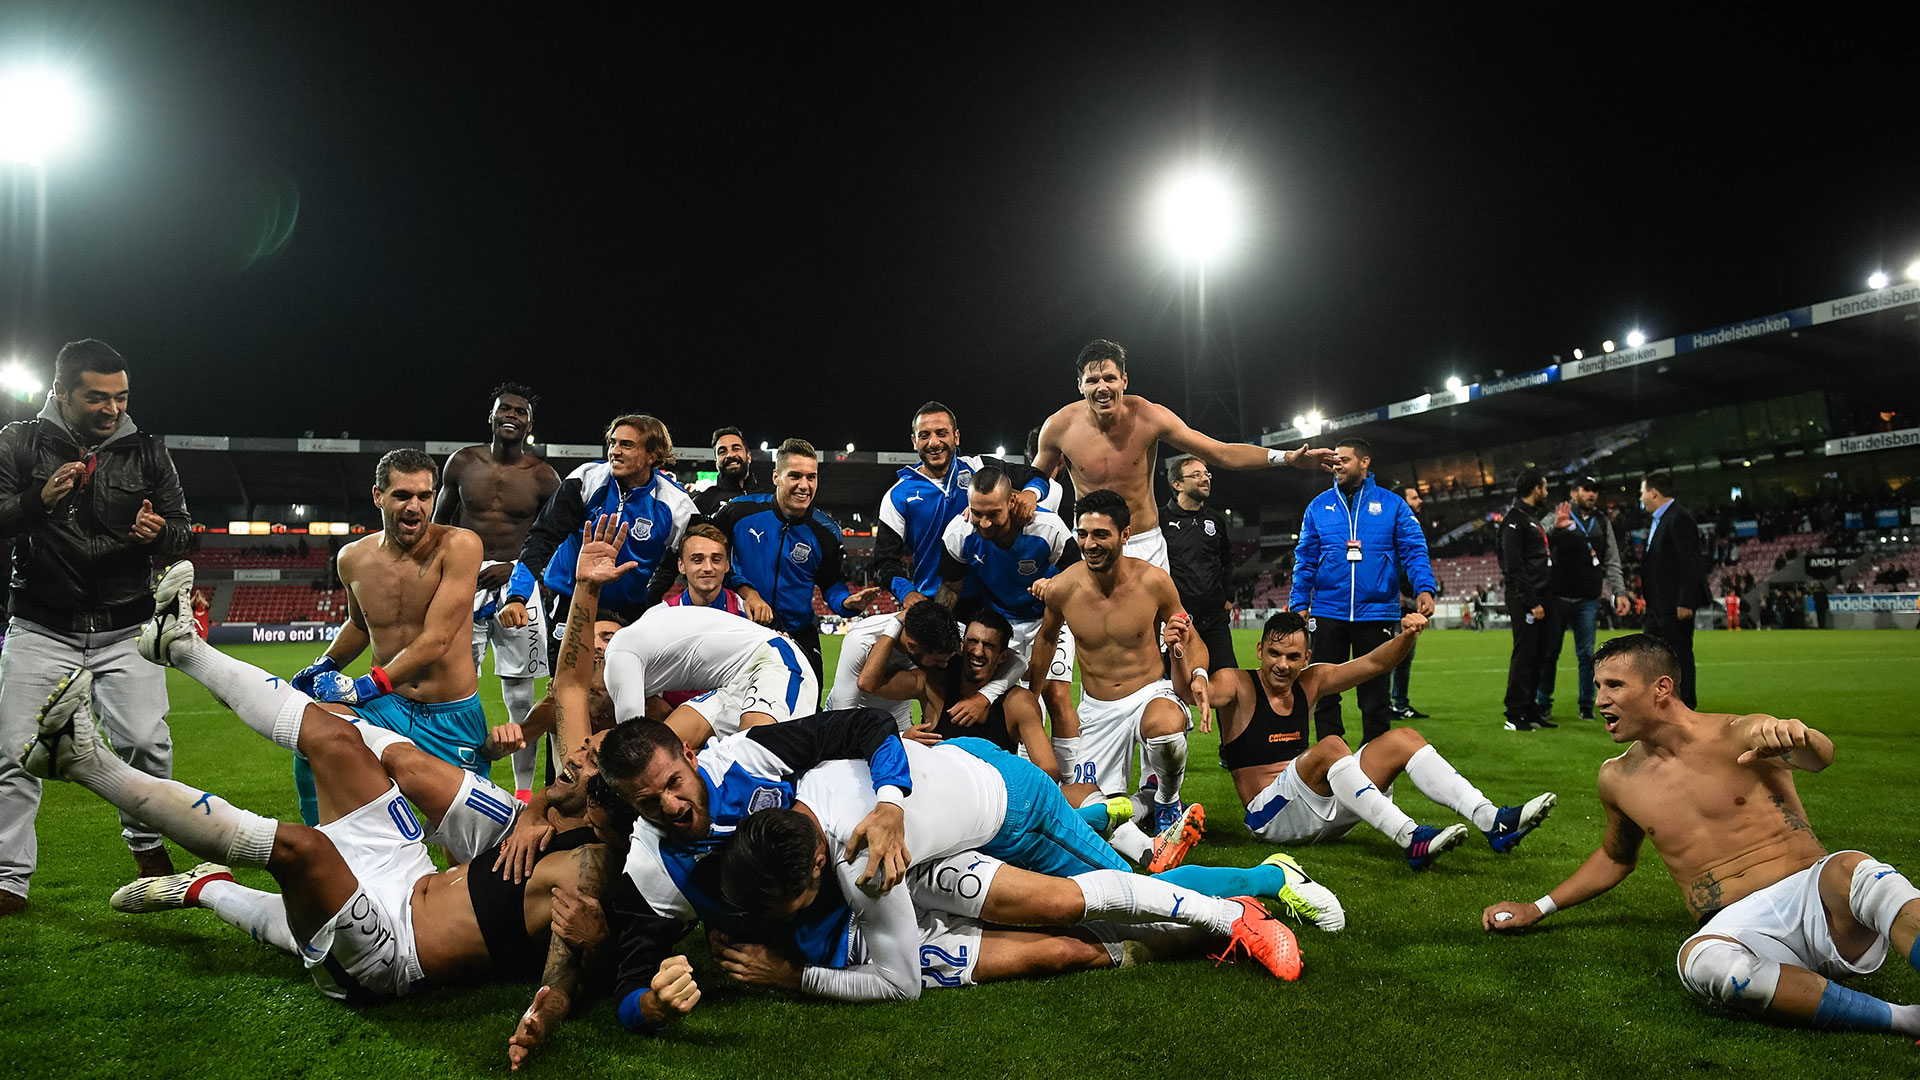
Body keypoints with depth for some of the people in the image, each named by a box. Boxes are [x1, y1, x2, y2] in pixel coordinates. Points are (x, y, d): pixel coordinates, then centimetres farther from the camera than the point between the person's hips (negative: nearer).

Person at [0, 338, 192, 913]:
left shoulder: (146, 451, 4)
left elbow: (181, 530, 7)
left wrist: (161, 533, -17)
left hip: (126, 628, 1)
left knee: (147, 741, -9)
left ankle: (145, 839, 18)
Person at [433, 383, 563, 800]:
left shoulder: (543, 476, 0)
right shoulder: (463, 462, 5)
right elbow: (440, 524, 16)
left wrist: (513, 568, -10)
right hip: (464, 582, 1)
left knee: (520, 696, 0)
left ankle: (524, 790, 10)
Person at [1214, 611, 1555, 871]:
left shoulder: (1310, 682, 10)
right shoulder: (1238, 685, -8)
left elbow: (1375, 663, 8)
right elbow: (1204, 694, -30)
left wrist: (1406, 636, -11)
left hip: (1325, 813, 7)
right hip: (1270, 816, -7)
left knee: (1402, 739, -6)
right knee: (1329, 747, -33)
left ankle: (1493, 820, -17)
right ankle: (1411, 839, -43)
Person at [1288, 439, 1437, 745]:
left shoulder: (1392, 504, 4)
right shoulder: (1319, 506, 9)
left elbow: (1414, 550, -1)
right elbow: (1305, 559, 9)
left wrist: (1425, 588, -17)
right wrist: (1299, 602, 1)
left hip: (1376, 613, -2)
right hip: (1328, 613, 2)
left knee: (1375, 692, 6)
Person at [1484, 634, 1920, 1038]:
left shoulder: (1741, 736, -1)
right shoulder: (1618, 778, 13)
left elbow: (1820, 755, -23)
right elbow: (1615, 856, 31)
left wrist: (1794, 737, -48)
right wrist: (1537, 910, 31)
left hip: (1812, 896, -2)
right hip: (1737, 927, 2)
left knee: (1852, 869, -37)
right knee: (1699, 961, -36)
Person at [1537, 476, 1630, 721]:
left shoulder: (1603, 523, 12)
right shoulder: (1559, 517, -1)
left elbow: (1612, 562, 15)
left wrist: (1619, 592, 5)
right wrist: (1555, 529, -35)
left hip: (1588, 600, 3)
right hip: (1557, 598, -3)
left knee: (1586, 655, 4)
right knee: (1550, 653, 3)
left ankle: (1586, 705, 13)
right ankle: (1544, 703, 12)